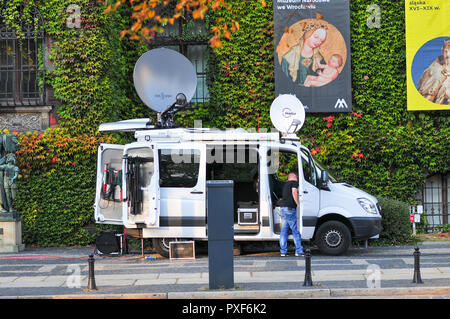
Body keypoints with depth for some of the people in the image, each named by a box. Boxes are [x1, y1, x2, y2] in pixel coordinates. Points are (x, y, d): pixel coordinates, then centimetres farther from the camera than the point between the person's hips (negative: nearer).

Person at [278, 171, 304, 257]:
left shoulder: (286, 185, 25)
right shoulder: (294, 183, 0)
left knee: (284, 230, 8)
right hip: (290, 208, -8)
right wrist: (298, 204, -10)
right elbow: (294, 193, -15)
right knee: (295, 230, -4)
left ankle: (283, 251, 7)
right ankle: (299, 251, -3)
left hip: (283, 208, 8)